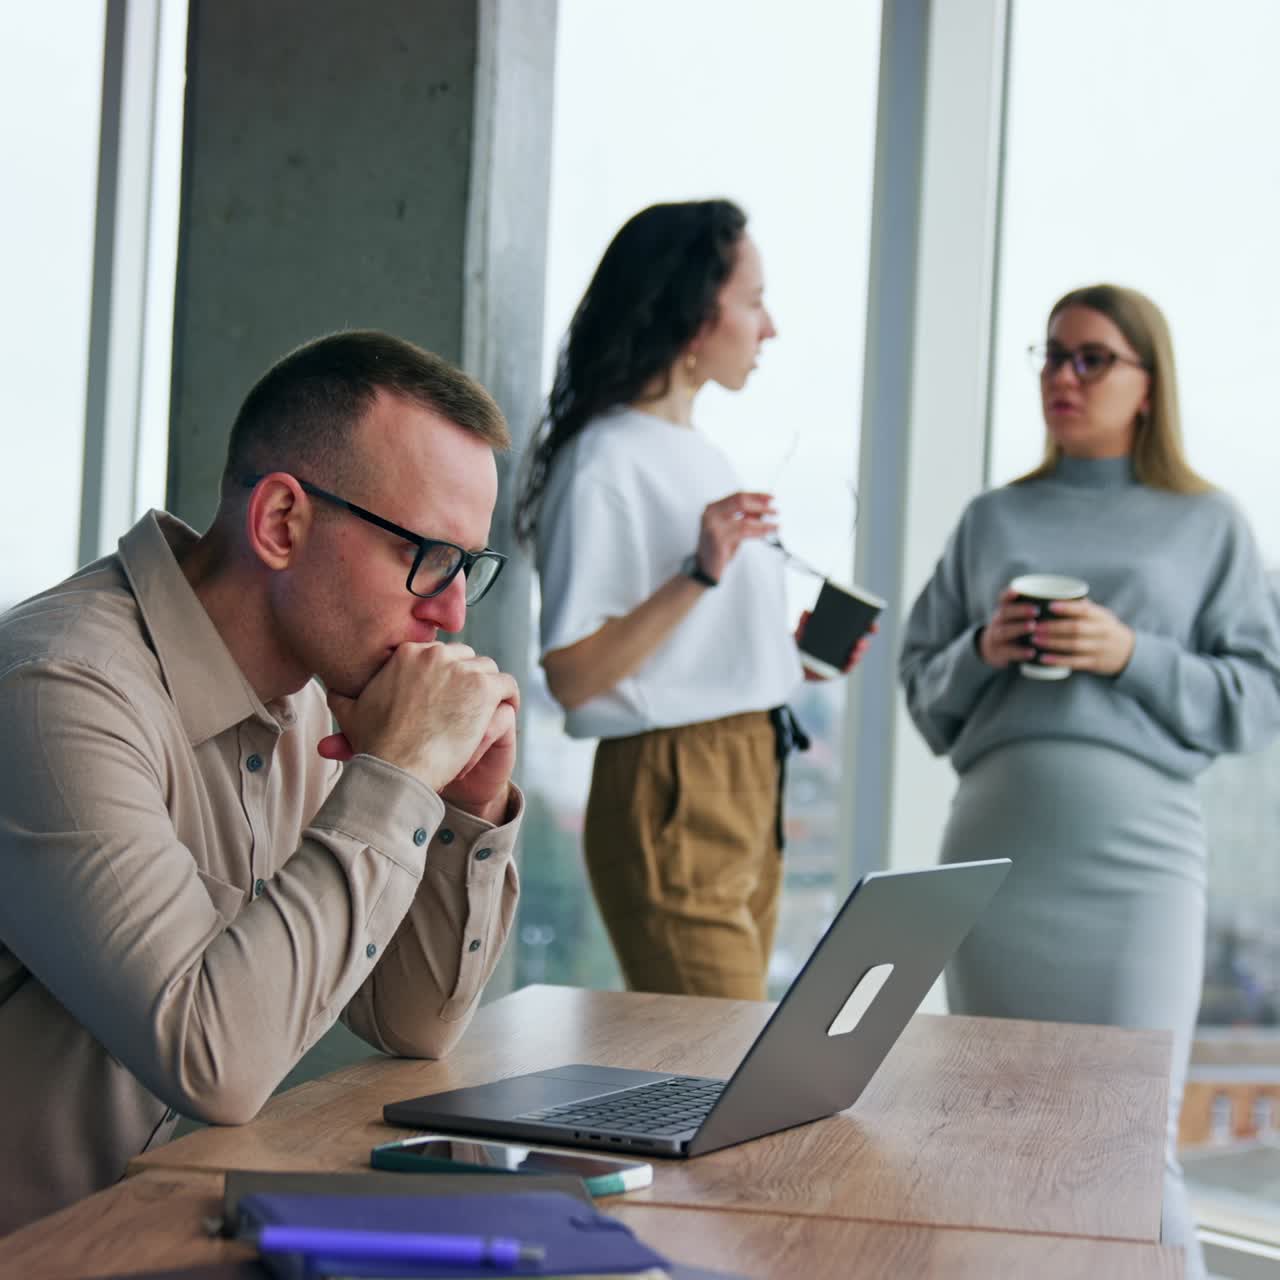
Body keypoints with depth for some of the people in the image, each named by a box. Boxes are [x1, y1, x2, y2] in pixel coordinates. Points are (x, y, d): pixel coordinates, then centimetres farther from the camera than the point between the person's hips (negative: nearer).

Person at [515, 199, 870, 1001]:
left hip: (752, 789, 9)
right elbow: (573, 674, -19)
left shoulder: (701, 453, 17)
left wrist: (794, 649, 11)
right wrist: (699, 573, -26)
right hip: (671, 792, -9)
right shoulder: (605, 463, -12)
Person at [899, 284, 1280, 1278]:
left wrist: (1133, 656, -10)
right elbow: (922, 688, 16)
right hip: (995, 842, 3)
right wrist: (981, 652, -4)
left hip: (1137, 846, -3)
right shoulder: (993, 521, 17)